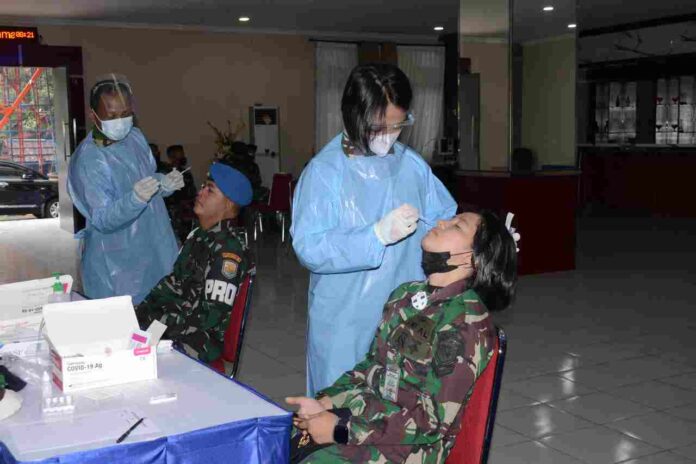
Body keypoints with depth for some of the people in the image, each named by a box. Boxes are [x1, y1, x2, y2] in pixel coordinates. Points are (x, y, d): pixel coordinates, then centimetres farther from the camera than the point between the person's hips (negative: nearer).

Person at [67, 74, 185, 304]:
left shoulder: (136, 136, -1)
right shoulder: (88, 160, -23)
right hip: (117, 261, -7)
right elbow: (103, 220, -26)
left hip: (154, 246, 7)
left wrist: (166, 183, -9)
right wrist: (135, 199, -43)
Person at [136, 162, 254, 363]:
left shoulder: (228, 249, -17)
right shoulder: (199, 236, 12)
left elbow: (211, 315, -20)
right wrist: (143, 310, 5)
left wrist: (155, 323, -17)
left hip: (201, 340, -8)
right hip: (179, 325, 8)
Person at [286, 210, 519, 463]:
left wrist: (341, 429, -18)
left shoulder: (466, 323, -18)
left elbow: (433, 420, -19)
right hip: (368, 416, 6)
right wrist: (324, 402, -4)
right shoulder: (406, 293, 4)